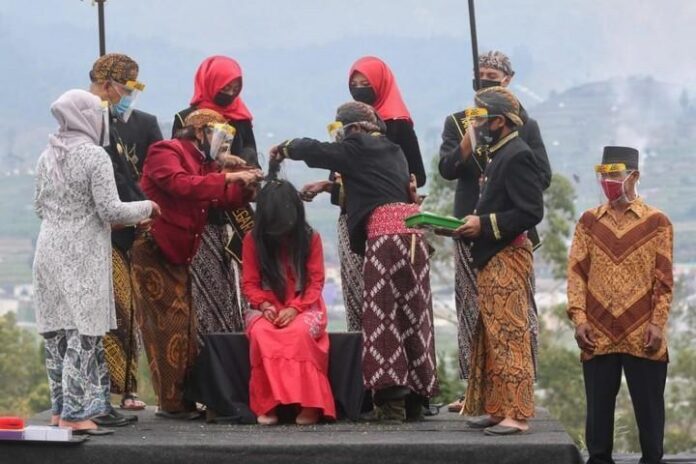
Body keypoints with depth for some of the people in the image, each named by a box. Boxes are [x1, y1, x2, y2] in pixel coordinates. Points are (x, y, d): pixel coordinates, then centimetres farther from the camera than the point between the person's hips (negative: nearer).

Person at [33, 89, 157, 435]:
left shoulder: (47, 157, 10)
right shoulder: (95, 156, -11)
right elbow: (110, 211, -12)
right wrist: (146, 208, 3)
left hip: (49, 251, 7)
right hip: (83, 256, -7)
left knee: (56, 331, 11)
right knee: (83, 331, -5)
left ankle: (60, 409, 16)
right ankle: (75, 414, -7)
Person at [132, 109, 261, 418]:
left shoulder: (205, 164, 18)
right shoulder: (166, 153, -9)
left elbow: (224, 198, 6)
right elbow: (181, 184, -28)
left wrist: (247, 187, -13)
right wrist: (229, 178, -29)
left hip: (179, 256, 9)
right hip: (153, 251, -9)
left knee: (186, 328, 6)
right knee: (168, 326, -9)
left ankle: (185, 399, 8)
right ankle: (171, 403, -6)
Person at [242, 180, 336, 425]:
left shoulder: (310, 238, 0)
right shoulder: (253, 240, 2)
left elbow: (316, 282, -3)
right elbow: (250, 283, 2)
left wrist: (295, 308, -19)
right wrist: (264, 305, -18)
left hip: (304, 307, -1)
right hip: (267, 308, 1)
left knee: (300, 331, -37)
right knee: (260, 333, -35)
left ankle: (309, 403, -33)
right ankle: (267, 404, -32)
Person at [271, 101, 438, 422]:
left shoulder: (356, 148, 2)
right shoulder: (393, 151, 22)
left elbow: (314, 150, 9)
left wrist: (284, 149, 27)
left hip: (385, 235, -7)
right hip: (413, 235, 7)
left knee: (383, 316, -5)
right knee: (411, 312, 7)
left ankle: (391, 399, -11)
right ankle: (415, 399, 9)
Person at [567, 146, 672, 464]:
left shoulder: (656, 222, 3)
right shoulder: (589, 221, 10)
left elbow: (664, 279, 1)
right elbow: (577, 272, 6)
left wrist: (658, 324, -7)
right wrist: (578, 317, -5)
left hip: (642, 336, -2)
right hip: (598, 335, 2)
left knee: (648, 407, 2)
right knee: (598, 407, 5)